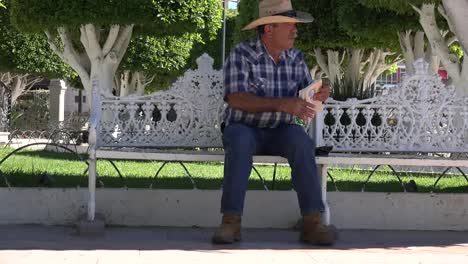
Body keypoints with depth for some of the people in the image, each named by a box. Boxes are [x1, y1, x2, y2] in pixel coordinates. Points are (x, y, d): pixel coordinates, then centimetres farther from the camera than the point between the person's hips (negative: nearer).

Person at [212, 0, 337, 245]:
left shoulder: (296, 57, 6)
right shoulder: (241, 54, -10)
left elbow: (306, 98, 9)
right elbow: (236, 99, -23)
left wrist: (319, 95, -17)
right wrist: (281, 104, -33)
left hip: (281, 131, 3)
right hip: (244, 128, -3)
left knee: (301, 142, -29)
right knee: (240, 142, -37)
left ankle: (312, 222, -32)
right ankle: (231, 222, -34)